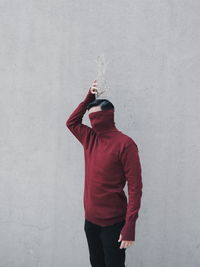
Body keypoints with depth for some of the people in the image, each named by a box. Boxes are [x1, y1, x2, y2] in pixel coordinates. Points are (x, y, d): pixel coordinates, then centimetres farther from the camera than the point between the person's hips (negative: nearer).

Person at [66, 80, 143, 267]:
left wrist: (130, 226, -20)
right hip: (90, 220, 7)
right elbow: (71, 122, 25)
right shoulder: (90, 139, 7)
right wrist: (88, 98, 13)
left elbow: (135, 187, -16)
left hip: (113, 223, -6)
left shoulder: (125, 144, -14)